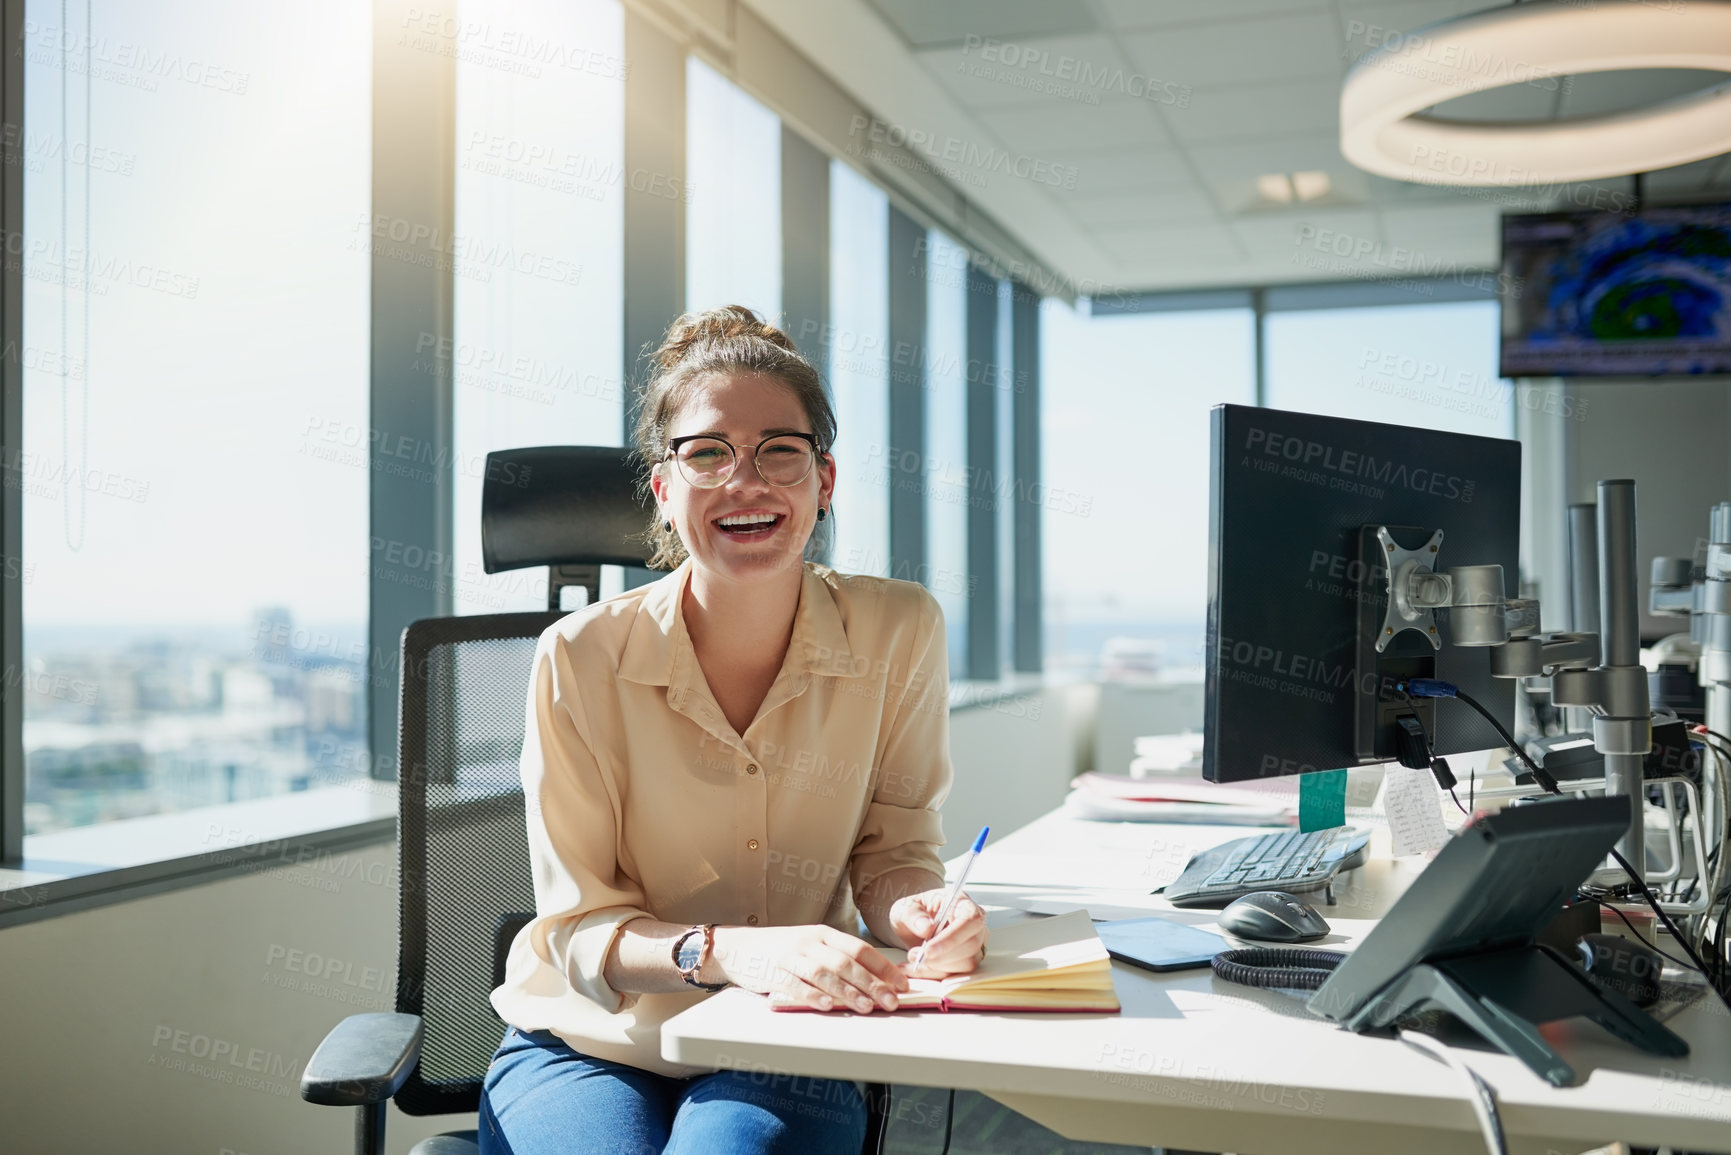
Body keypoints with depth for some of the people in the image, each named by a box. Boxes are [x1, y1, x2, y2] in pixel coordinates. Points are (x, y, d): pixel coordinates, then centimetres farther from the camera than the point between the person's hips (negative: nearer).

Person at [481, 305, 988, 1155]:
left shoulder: (900, 633, -8)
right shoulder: (582, 657, -12)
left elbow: (890, 846, 3)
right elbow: (577, 925, -10)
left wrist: (912, 906, -21)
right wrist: (732, 951, -29)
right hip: (590, 1044, -1)